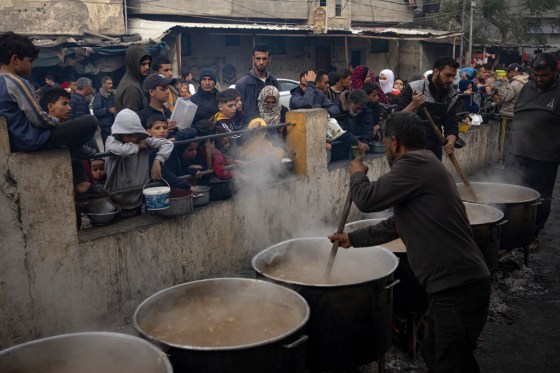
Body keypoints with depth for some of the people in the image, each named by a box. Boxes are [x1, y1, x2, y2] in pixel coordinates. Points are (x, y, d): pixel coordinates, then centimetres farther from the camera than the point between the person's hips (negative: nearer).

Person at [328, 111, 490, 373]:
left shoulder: (415, 164, -14)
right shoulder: (423, 166, 19)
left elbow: (367, 199, -15)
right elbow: (396, 225, 28)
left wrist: (357, 174, 7)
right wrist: (352, 238, 35)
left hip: (458, 288, -10)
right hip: (455, 284, 10)